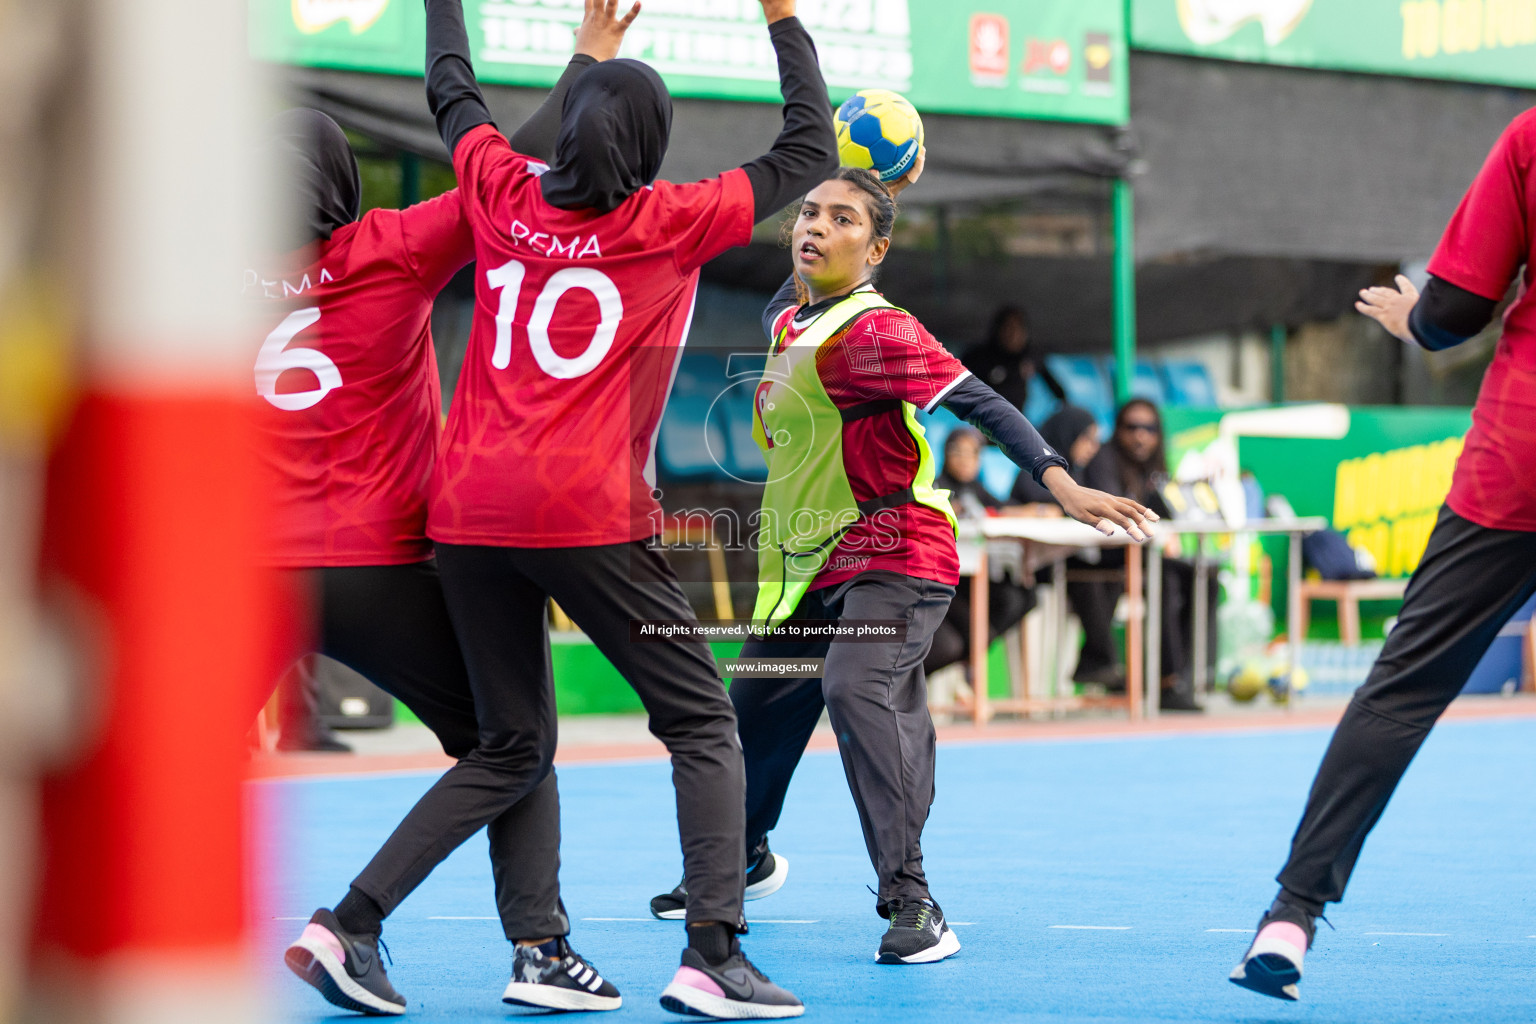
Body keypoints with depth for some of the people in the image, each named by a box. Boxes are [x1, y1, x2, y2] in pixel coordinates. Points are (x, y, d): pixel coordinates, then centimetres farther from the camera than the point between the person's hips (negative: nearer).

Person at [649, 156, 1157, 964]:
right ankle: (743, 858, 44)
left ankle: (909, 900, -29)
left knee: (857, 689, -30)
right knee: (753, 708, 17)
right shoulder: (785, 315, 5)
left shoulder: (873, 331, -21)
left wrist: (1063, 485, -40)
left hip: (892, 554, -9)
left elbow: (980, 404, -29)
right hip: (808, 563, 9)